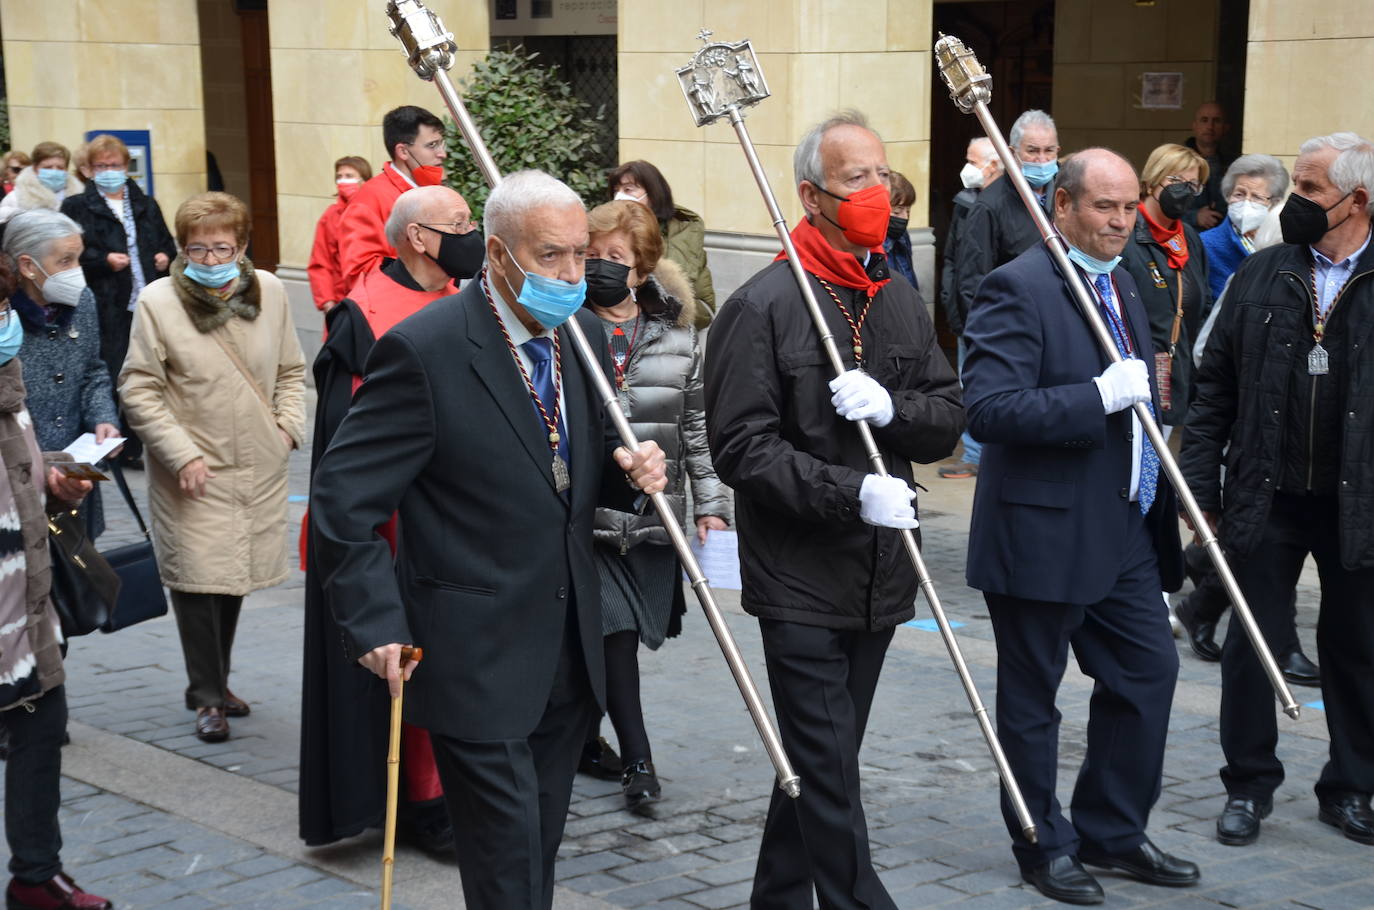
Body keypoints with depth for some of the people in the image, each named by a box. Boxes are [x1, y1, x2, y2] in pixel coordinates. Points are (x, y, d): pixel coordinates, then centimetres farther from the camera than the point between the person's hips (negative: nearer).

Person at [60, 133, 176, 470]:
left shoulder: (146, 206, 19)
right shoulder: (77, 208, 3)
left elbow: (167, 245, 26)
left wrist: (166, 258, 4)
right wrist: (104, 261, -17)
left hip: (145, 304, 4)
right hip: (105, 308, -4)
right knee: (108, 379, -8)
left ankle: (132, 448, 17)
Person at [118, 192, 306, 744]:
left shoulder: (269, 291, 0)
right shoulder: (158, 301, -11)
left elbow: (291, 371, 13)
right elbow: (138, 389, -9)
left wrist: (288, 427, -1)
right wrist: (182, 454, -15)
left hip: (257, 468, 4)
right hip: (192, 472, -4)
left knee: (236, 576, 13)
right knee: (198, 578, -4)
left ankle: (217, 681, 29)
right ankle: (207, 696, 9)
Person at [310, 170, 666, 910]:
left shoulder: (582, 337, 5)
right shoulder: (425, 350, -16)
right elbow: (343, 497, -14)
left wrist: (630, 473, -5)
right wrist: (376, 624, -18)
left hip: (569, 653, 7)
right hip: (478, 662, -7)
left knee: (538, 850, 18)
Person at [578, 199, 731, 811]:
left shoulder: (676, 336, 7)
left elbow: (697, 427, 10)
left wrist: (710, 503, 6)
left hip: (653, 516, 3)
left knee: (622, 633, 10)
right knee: (614, 629, -9)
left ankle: (583, 734, 30)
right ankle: (637, 758, -2)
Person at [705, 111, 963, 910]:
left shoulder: (903, 304, 9)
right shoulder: (763, 307, -11)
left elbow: (950, 417, 8)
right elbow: (742, 446, -15)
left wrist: (892, 409, -14)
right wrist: (852, 493, -25)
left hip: (880, 575, 7)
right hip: (801, 578, -6)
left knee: (822, 761, 17)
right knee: (830, 775, -4)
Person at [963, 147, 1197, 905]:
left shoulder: (1123, 286, 13)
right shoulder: (1019, 288, -16)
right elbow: (987, 408, -26)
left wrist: (1165, 496, 20)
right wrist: (1099, 397, -28)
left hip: (1125, 530, 8)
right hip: (1043, 533, -8)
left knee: (1149, 672, 11)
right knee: (1032, 697, 6)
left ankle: (1111, 832, 26)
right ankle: (1046, 847, 22)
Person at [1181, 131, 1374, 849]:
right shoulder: (1260, 277, 4)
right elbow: (1215, 389, 6)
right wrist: (1201, 486, 2)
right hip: (1268, 499, 2)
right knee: (1252, 641, 8)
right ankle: (1249, 784, 23)